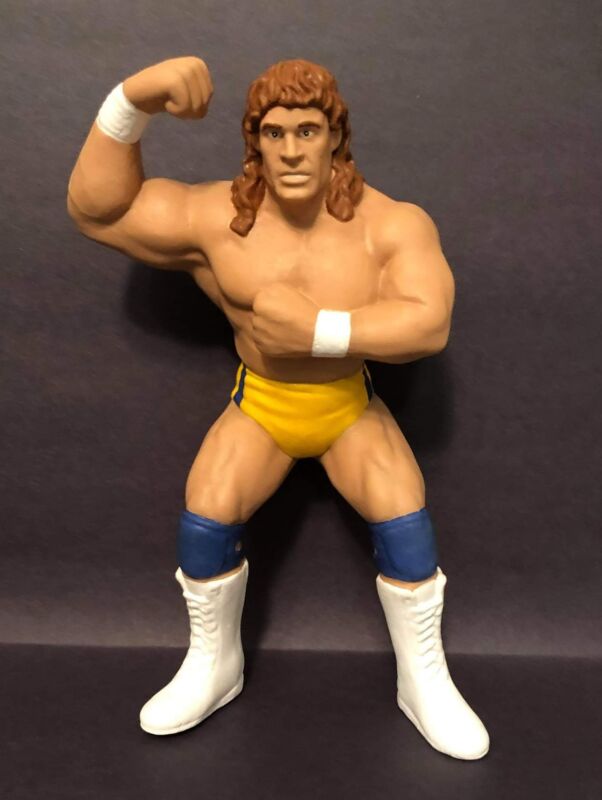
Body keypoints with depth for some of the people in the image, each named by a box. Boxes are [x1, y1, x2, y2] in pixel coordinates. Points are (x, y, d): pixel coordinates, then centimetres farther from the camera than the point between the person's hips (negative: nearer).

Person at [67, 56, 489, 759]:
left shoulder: (392, 224, -20)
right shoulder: (217, 217, -14)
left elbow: (428, 324, -30)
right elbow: (95, 209, -12)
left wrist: (316, 329, -35)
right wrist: (133, 100, -26)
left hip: (351, 405, -1)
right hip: (259, 404, 2)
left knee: (405, 519, -19)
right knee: (204, 514, -16)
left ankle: (424, 681, 7)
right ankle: (214, 665, 12)